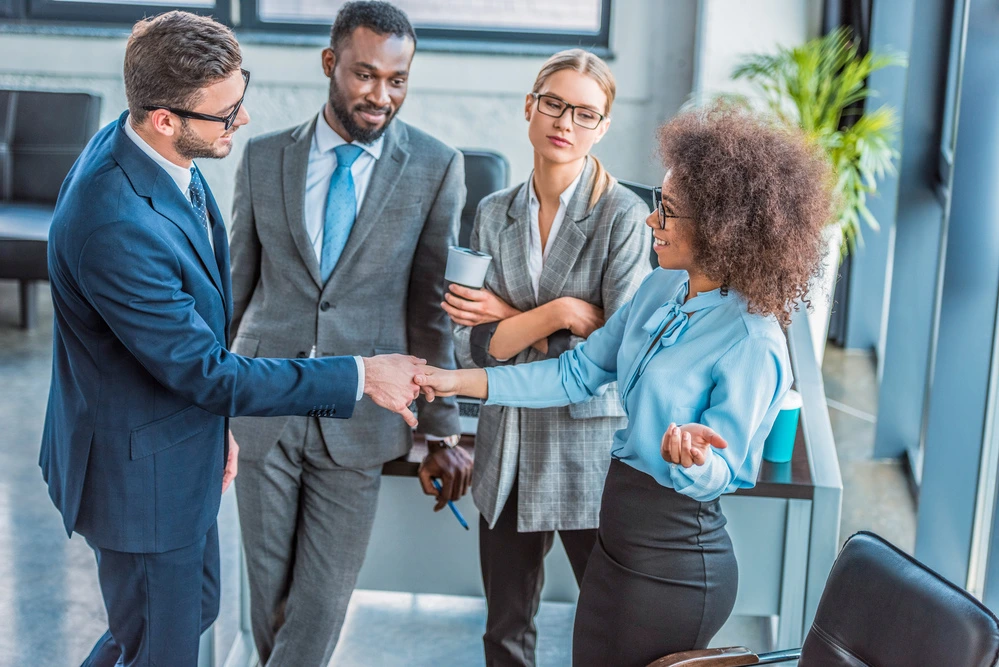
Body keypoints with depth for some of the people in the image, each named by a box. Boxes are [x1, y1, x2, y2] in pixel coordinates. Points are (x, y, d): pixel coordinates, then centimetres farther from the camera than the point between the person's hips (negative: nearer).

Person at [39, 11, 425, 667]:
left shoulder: (154, 149, -6)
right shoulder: (115, 224, -36)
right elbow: (204, 371, -28)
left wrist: (217, 418, 15)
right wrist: (361, 377, -23)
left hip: (184, 444, 9)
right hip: (141, 472, -9)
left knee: (196, 607, 28)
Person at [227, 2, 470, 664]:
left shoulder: (436, 168, -3)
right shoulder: (265, 157, 3)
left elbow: (434, 308, -1)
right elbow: (236, 284, 10)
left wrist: (443, 432, 0)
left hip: (358, 419, -2)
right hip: (263, 409, 2)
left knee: (322, 603, 3)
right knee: (271, 595, 12)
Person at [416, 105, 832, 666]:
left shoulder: (752, 346, -25)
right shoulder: (663, 288, 0)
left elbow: (720, 474, -17)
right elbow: (580, 373, 7)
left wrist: (689, 457, -40)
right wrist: (462, 382, 4)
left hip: (672, 570, -8)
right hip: (620, 538, 8)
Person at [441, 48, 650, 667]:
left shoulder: (622, 215, -9)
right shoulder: (495, 214, 4)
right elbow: (473, 345, -3)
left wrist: (513, 320, -10)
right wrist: (557, 313, -17)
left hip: (587, 447, -4)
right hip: (508, 447, 4)